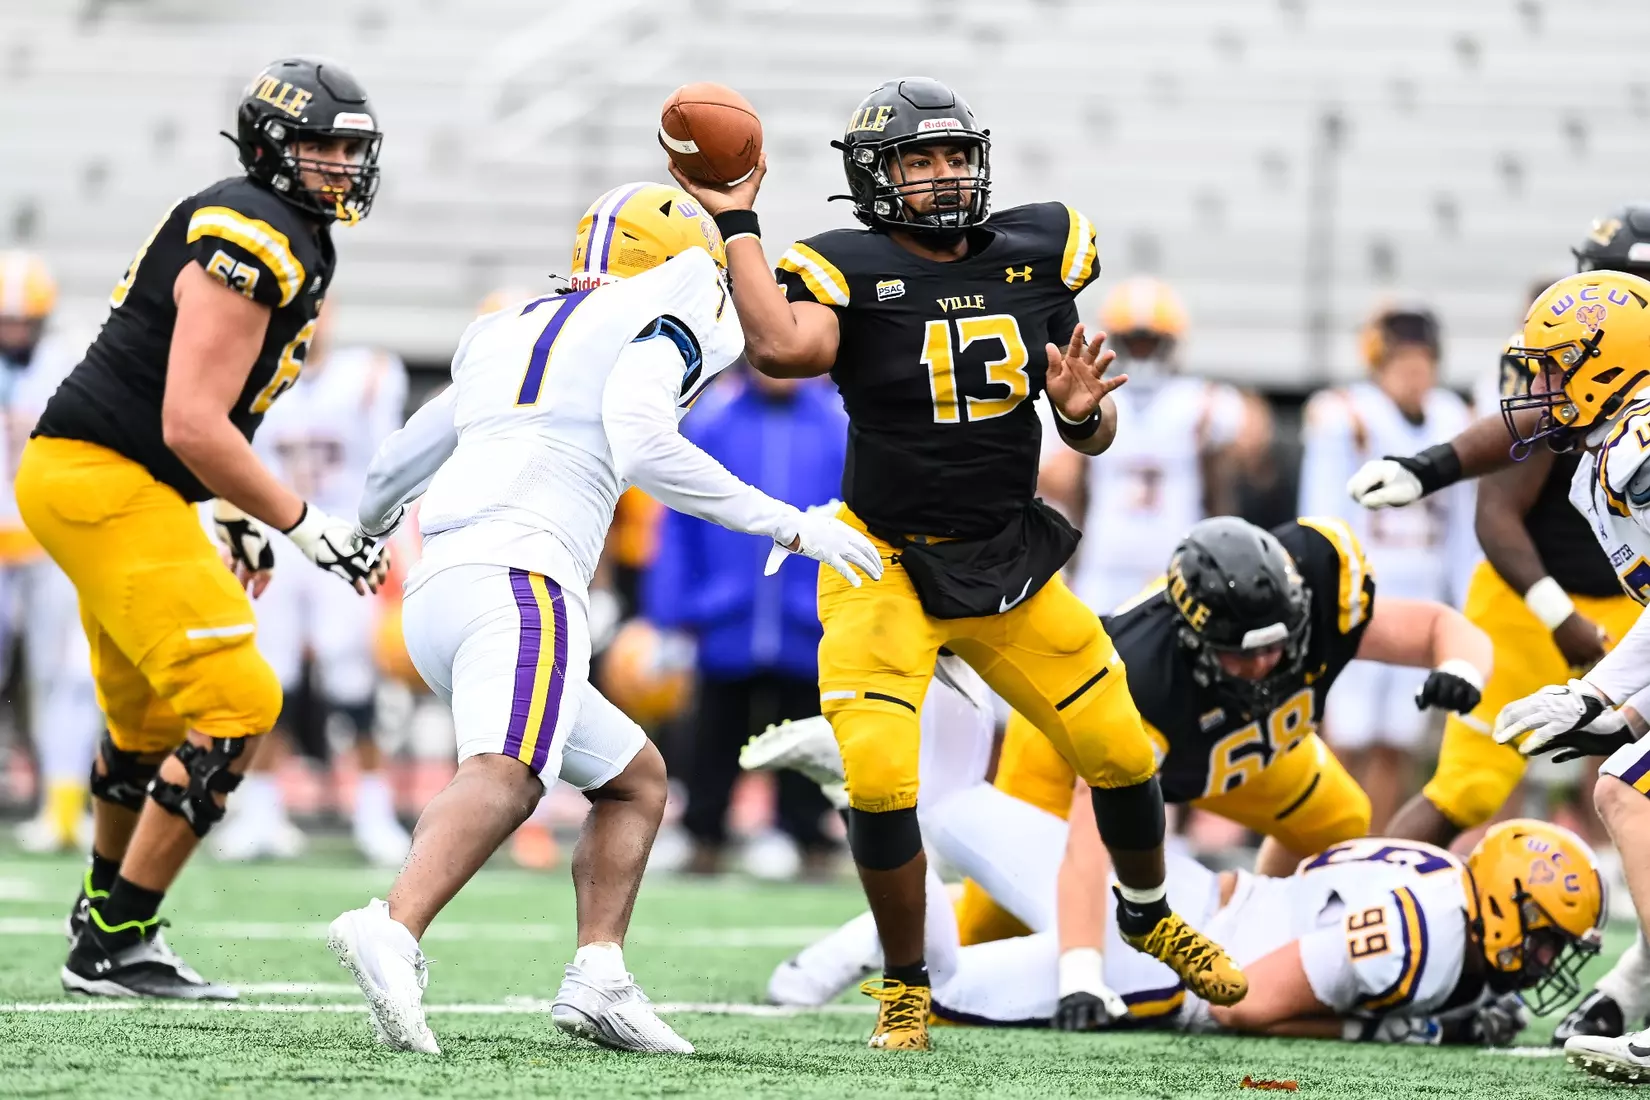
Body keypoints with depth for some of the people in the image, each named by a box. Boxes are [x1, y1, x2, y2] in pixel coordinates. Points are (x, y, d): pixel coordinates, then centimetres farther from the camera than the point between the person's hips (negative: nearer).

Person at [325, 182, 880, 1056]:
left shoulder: (503, 335, 29)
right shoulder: (659, 322, 8)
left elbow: (391, 471, 38)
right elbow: (642, 446, -11)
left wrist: (366, 527, 62)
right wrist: (788, 525, -5)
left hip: (431, 593, 8)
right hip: (518, 574, -8)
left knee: (635, 779, 20)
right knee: (506, 777, -28)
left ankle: (598, 977, 1)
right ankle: (393, 931, -53)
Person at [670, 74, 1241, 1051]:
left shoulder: (1033, 256, -1)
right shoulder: (850, 270, -13)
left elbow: (1097, 440, 5)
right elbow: (786, 350, -36)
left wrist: (1085, 413, -18)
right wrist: (736, 224, -30)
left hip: (1012, 562, 4)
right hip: (888, 567, -4)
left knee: (1122, 751, 8)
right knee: (880, 778, -19)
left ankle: (1149, 914, 39)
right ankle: (907, 987, 4)